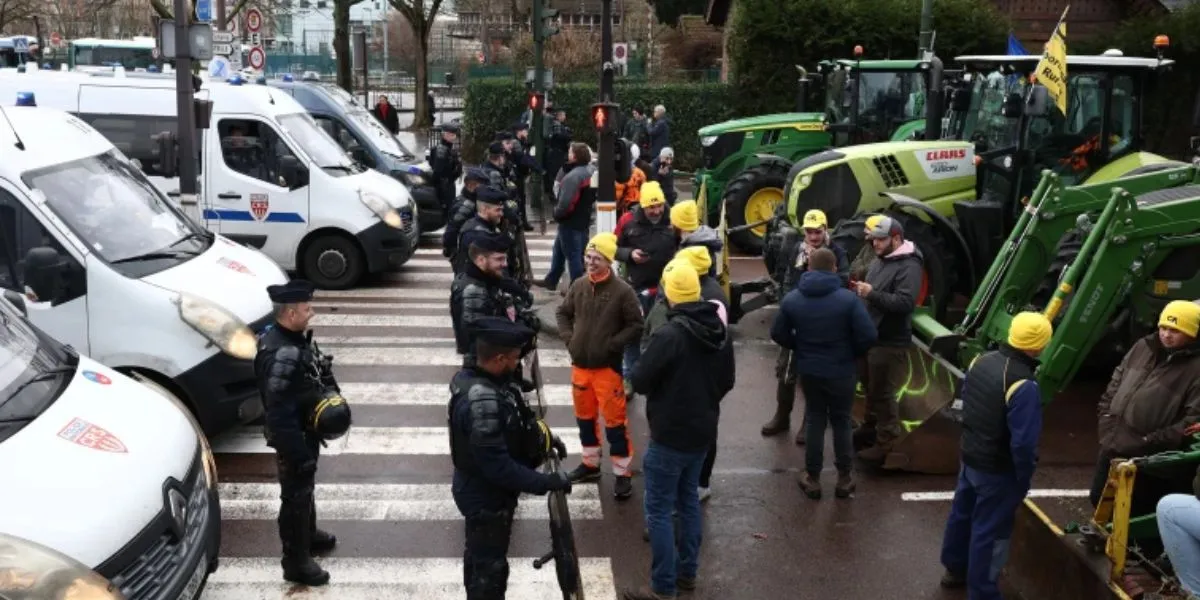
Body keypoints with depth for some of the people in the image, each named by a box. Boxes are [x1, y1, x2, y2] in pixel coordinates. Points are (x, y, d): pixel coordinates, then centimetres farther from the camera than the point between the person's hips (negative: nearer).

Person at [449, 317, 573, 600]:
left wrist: (544, 436, 2)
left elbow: (511, 424, 10)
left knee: (479, 557, 28)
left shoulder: (471, 377, -5)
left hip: (478, 488, 9)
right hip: (487, 495, -9)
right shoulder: (482, 401, -35)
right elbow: (498, 466, -33)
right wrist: (547, 482, -27)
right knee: (490, 568, 9)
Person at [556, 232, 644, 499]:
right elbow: (563, 313, 15)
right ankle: (590, 463, 36)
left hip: (608, 367, -5)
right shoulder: (578, 285, 1)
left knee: (614, 421, -1)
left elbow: (636, 325, -9)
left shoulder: (622, 291, -13)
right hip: (580, 364, 5)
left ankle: (622, 474, 10)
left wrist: (612, 345, -16)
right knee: (585, 417, 18)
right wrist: (569, 339, 1)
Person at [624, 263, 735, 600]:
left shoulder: (669, 335, -23)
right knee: (689, 499, 21)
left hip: (670, 435, -8)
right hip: (703, 431, 8)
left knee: (659, 509, 1)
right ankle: (687, 572, 30)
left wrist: (641, 367, 4)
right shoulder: (720, 330, 2)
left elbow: (639, 382, -16)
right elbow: (728, 380, 12)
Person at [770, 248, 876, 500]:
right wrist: (854, 353, 1)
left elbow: (778, 333, -1)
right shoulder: (848, 299, -16)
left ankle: (812, 478, 18)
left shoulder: (792, 299, -7)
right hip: (841, 370, -2)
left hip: (807, 369, 2)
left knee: (814, 420, 15)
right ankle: (844, 477, 20)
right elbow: (868, 336, -18)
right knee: (841, 421, 13)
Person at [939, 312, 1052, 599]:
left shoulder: (981, 361, -5)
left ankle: (955, 568, 45)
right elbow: (1023, 443, -27)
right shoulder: (1024, 385, -29)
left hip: (970, 457, 8)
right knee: (989, 531, 7)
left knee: (962, 513, 25)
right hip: (998, 470, -8)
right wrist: (1024, 478, -10)